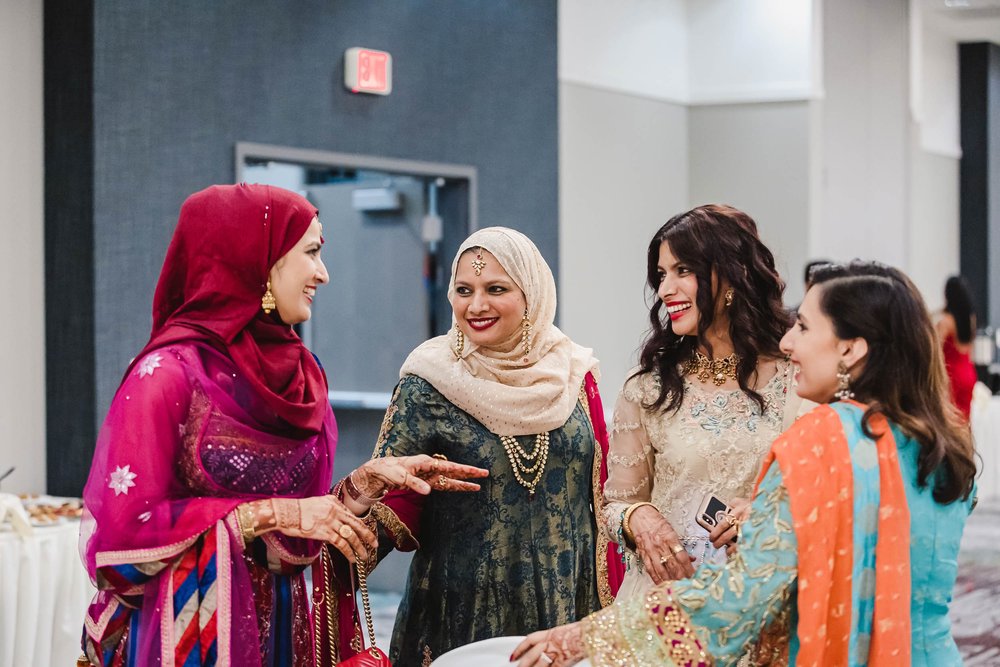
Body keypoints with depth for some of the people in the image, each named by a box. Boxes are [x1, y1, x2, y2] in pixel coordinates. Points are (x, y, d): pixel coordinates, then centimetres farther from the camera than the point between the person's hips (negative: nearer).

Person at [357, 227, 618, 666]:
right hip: (464, 613, -2)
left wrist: (609, 608, 7)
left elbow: (602, 497, 8)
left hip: (568, 609, 3)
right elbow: (391, 503, -10)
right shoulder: (428, 385, -7)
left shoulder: (572, 374, 1)